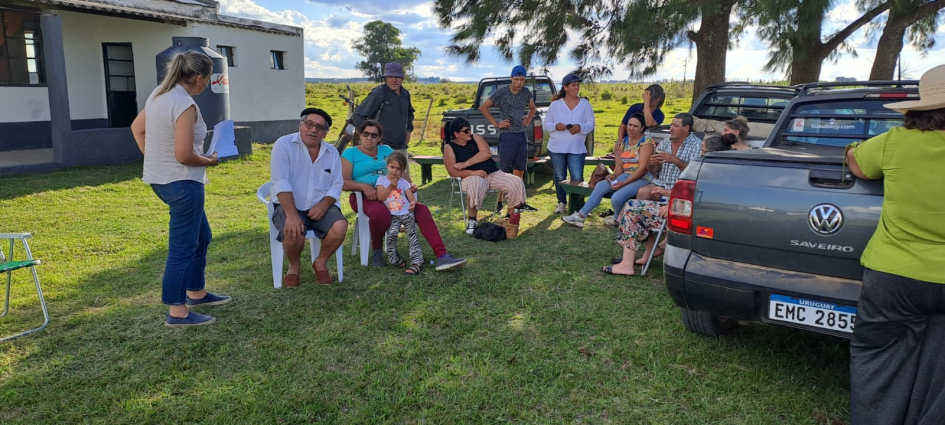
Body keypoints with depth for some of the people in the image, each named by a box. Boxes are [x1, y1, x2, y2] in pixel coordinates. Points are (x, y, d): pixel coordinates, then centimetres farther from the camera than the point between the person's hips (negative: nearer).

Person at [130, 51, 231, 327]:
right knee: (183, 247, -1)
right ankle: (177, 312, 6)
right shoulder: (185, 104, -21)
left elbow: (137, 127, 20)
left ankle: (197, 292, 33)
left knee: (201, 237, 22)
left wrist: (153, 158, 20)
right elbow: (184, 155, -25)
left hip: (159, 178, 10)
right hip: (181, 183, -10)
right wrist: (208, 161, -8)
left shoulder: (158, 95, 8)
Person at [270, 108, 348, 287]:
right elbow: (281, 183, -17)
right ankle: (294, 266, 3)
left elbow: (336, 186, 3)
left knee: (340, 227, -26)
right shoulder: (284, 145, -7)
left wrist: (323, 205, -19)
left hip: (321, 206, 3)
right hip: (289, 206, -3)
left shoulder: (332, 152, 6)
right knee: (293, 233, -33)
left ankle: (321, 263, 4)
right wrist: (292, 215, -28)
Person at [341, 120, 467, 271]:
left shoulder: (386, 150, 18)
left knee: (421, 210, -20)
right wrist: (364, 186, -24)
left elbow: (401, 172, 14)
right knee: (380, 213, -40)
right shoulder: (350, 153, 5)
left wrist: (409, 184, -8)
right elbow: (343, 182, -6)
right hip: (365, 197, -4)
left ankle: (442, 256, -28)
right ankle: (377, 251, -10)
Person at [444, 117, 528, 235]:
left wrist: (465, 164, -13)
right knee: (476, 184, -42)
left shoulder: (475, 138, 12)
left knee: (516, 182, -19)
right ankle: (472, 220, -25)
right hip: (472, 177, -4)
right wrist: (473, 172, -22)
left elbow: (487, 153, -5)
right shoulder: (449, 148, 1)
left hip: (493, 173, 5)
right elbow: (453, 172, -8)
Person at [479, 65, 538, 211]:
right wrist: (496, 124, -8)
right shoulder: (501, 92, -8)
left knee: (519, 170, 10)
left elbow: (532, 108, 26)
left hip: (522, 135, 6)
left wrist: (528, 121, 9)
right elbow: (483, 107, -5)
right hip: (507, 135, -6)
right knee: (504, 171, -5)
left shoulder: (526, 92, 8)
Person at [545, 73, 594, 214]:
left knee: (577, 178, -6)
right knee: (559, 177, 9)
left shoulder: (585, 104, 4)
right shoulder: (555, 104, 3)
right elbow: (546, 124, 4)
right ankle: (561, 203, 25)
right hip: (557, 148, 1)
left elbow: (591, 124, 2)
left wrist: (581, 127, -20)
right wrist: (555, 126, -18)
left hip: (577, 148, -1)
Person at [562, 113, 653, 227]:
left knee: (617, 197, -28)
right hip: (626, 175, 7)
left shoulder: (646, 142, -10)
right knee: (600, 185, -12)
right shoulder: (624, 141, 12)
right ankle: (581, 215, -10)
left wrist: (624, 183, -22)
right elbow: (620, 165, 11)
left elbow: (642, 168, -18)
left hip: (642, 179, -7)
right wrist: (614, 175, -12)